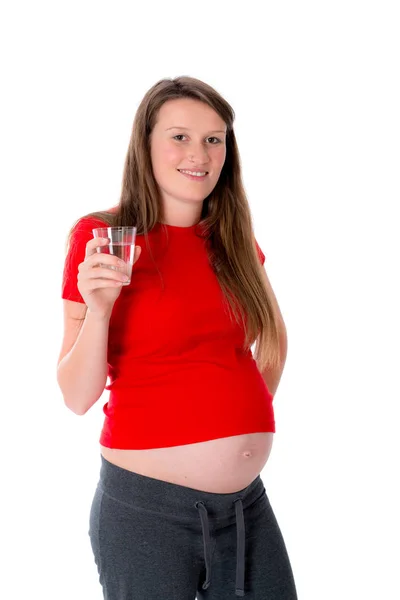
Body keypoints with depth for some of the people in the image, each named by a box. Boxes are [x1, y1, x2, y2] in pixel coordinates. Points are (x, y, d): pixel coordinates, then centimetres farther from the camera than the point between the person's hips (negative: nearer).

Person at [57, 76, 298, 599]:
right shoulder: (102, 239, -7)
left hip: (248, 502, 5)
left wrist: (252, 412, 11)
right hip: (146, 506, -4)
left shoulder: (235, 241, 6)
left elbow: (273, 337, 24)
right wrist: (98, 308, -23)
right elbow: (77, 397, -9)